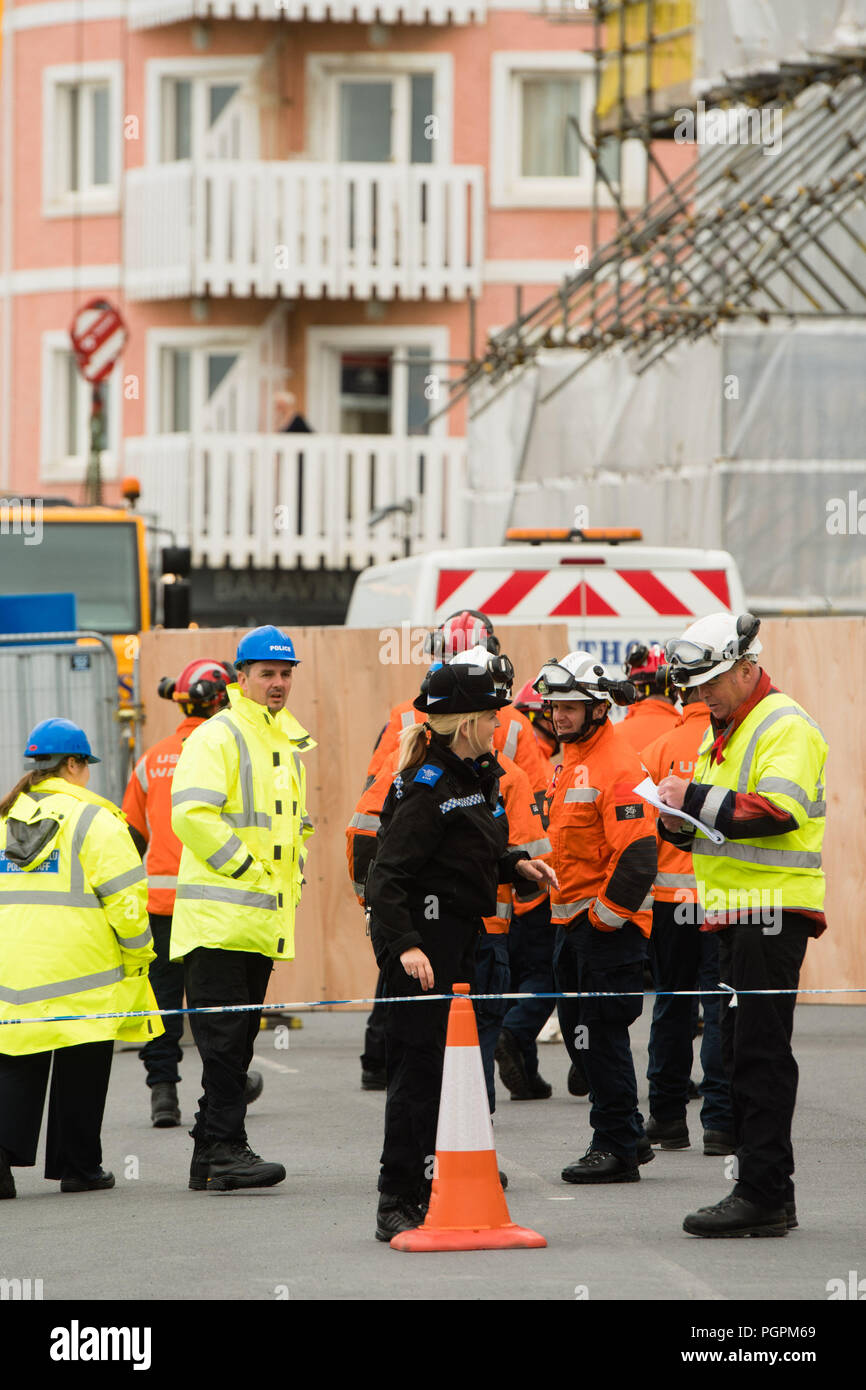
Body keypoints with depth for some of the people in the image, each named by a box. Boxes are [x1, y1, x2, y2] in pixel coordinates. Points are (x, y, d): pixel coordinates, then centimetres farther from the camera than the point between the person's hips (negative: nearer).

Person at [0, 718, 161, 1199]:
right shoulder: (91, 819, -7)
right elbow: (125, 893, -11)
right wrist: (137, 955, 2)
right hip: (78, 966, -5)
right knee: (80, 1070, 7)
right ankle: (78, 1165, 13)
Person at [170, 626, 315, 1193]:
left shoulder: (288, 743, 20)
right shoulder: (217, 737, -8)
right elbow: (192, 814, -19)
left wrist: (292, 876, 16)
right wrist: (246, 869, -17)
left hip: (266, 921, 9)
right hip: (220, 916, -9)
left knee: (238, 1039, 10)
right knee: (225, 1040, -11)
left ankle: (211, 1156, 14)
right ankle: (225, 1151, -13)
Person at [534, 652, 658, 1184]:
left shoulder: (618, 764, -16)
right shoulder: (572, 758, 15)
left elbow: (637, 854, -22)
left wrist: (606, 914, -19)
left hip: (609, 924, -10)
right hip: (573, 921, 10)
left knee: (602, 1035, -7)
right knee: (580, 1033, 13)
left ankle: (617, 1148, 0)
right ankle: (628, 1135, 23)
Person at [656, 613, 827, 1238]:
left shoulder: (785, 727, -10)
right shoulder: (722, 731, 20)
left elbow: (779, 811, -24)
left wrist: (697, 799, -22)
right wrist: (681, 825, 3)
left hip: (774, 909, -10)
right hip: (735, 911, 10)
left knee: (760, 1053, -11)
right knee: (742, 1052, 10)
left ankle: (762, 1195, -12)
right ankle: (769, 1196, 15)